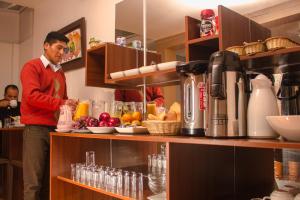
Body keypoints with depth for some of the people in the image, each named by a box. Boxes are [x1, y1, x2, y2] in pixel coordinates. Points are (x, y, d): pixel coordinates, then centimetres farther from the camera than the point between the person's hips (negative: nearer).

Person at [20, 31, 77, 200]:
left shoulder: (60, 73, 20)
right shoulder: (32, 66, -1)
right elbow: (31, 95, -14)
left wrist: (70, 107, 5)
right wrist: (60, 103, -18)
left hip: (56, 129, 6)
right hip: (36, 129, -6)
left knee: (50, 180, 8)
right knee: (34, 181, -4)